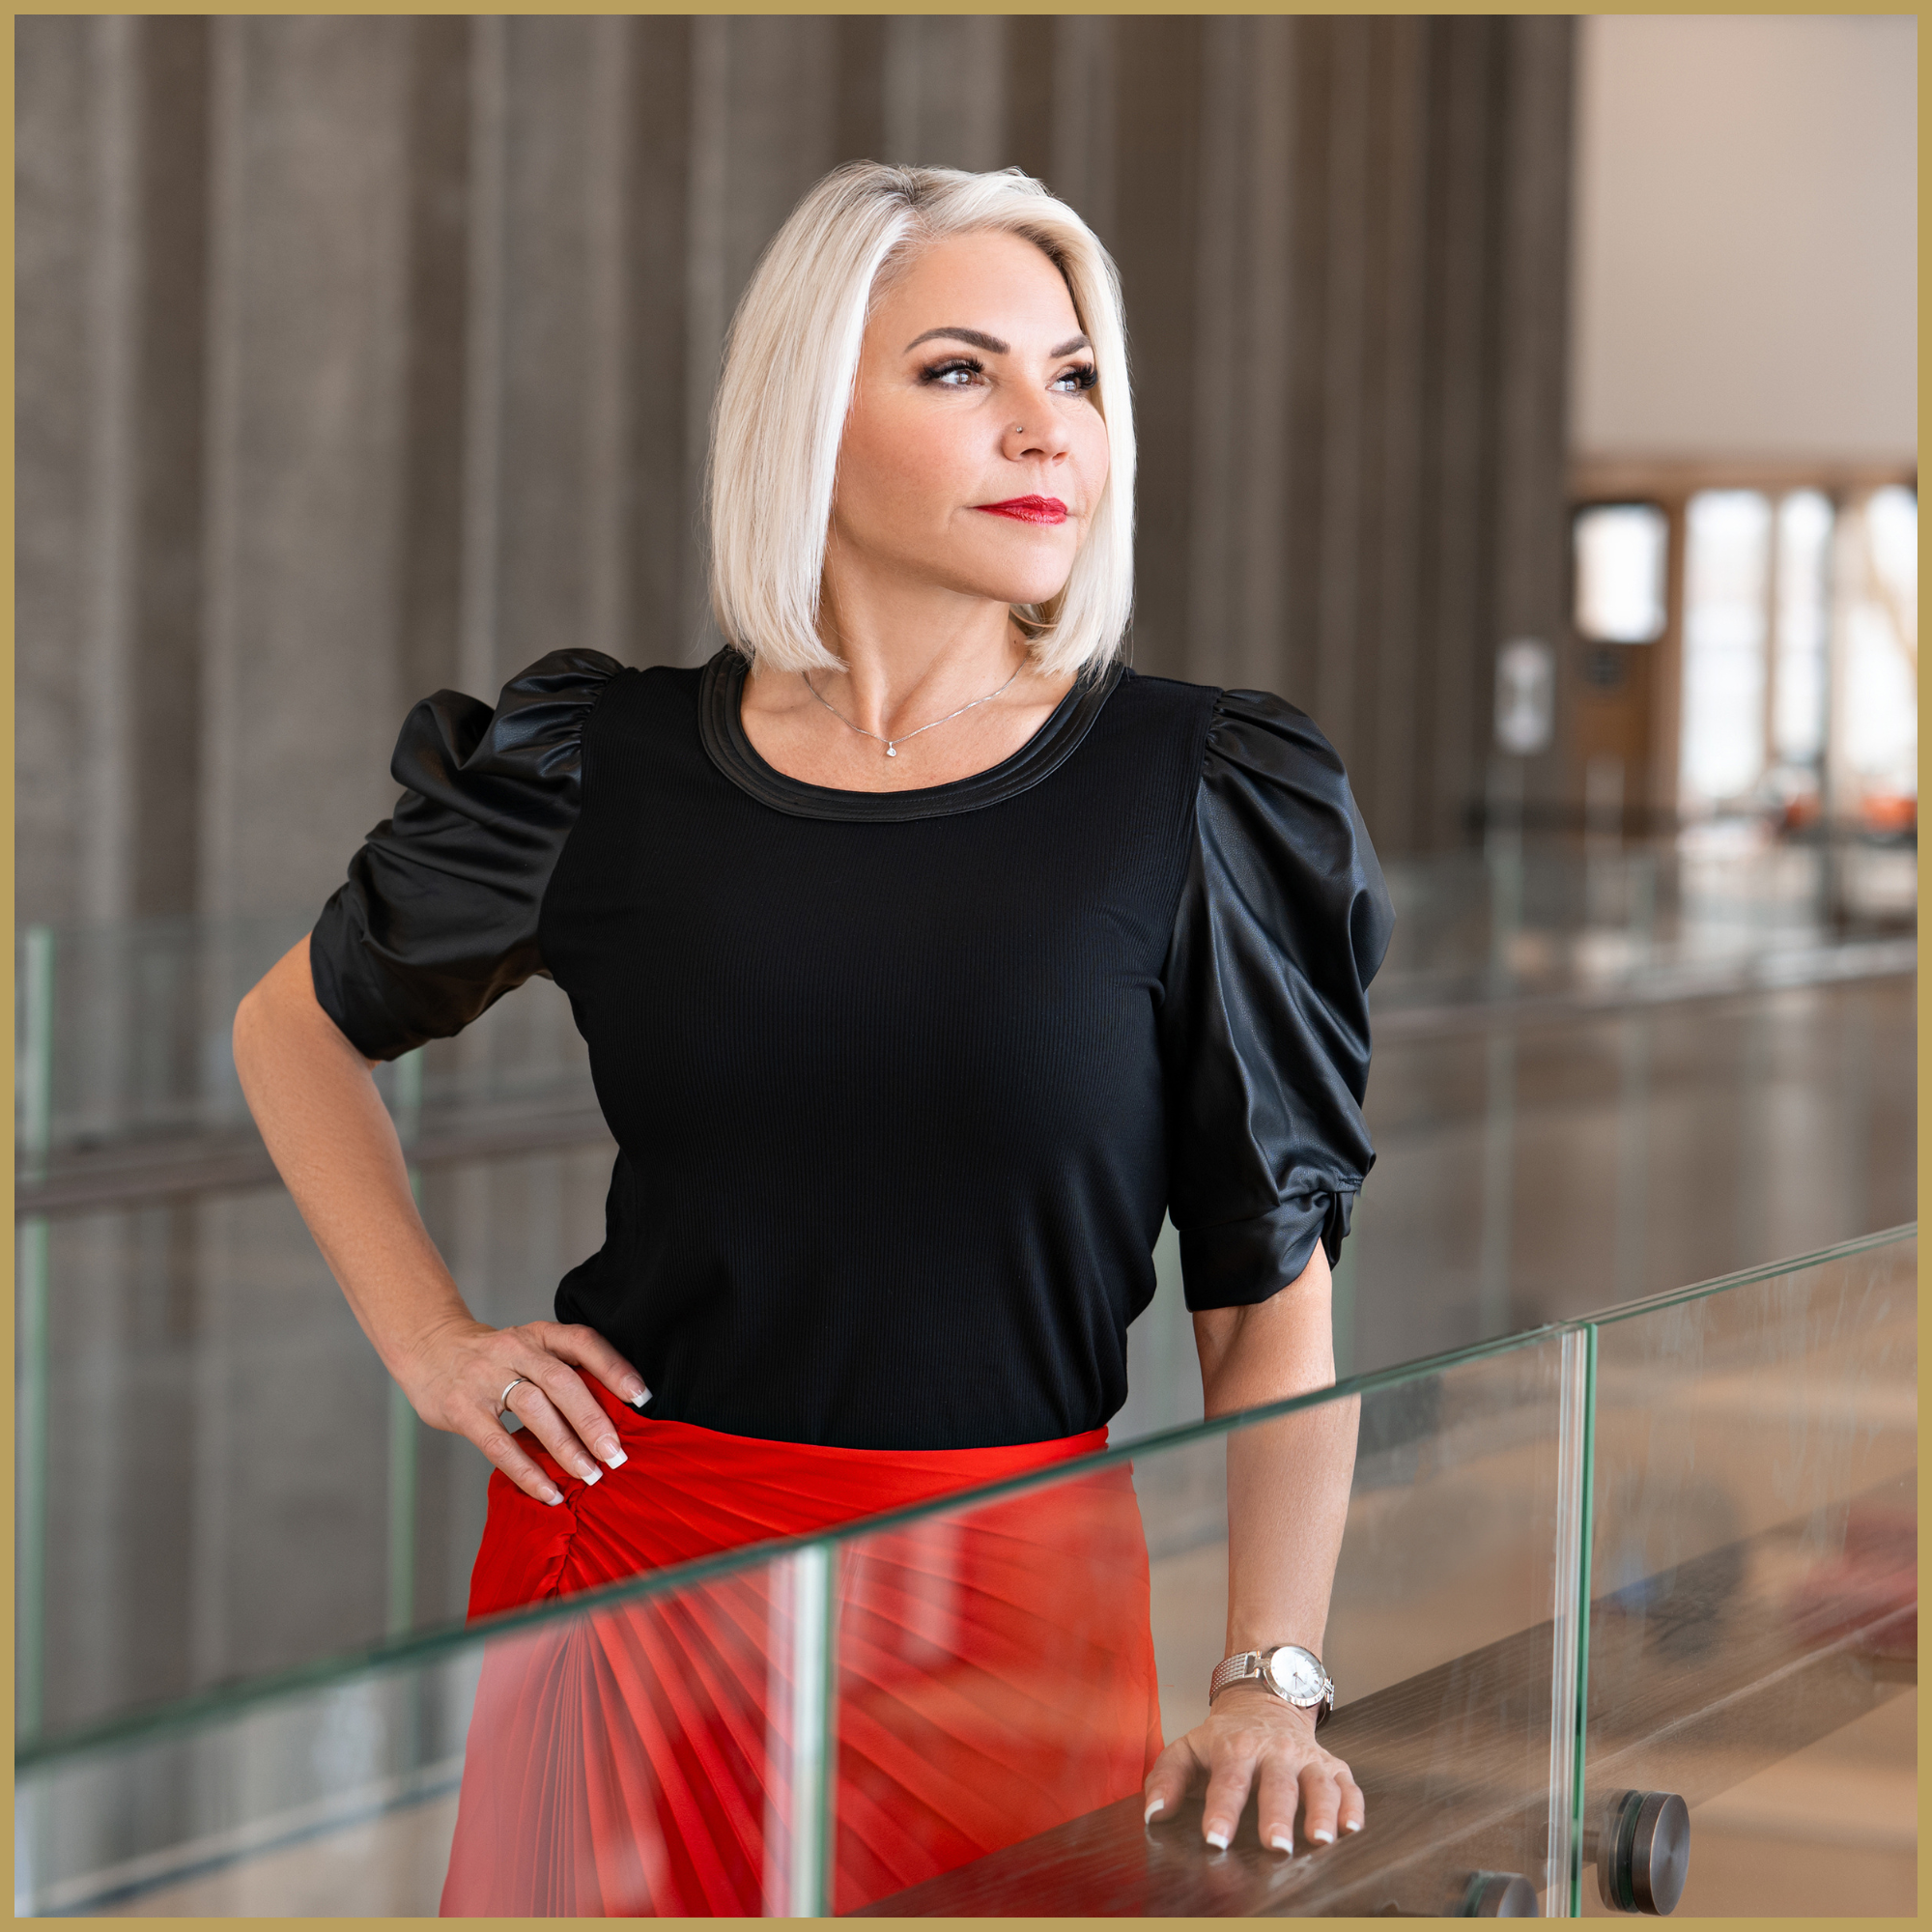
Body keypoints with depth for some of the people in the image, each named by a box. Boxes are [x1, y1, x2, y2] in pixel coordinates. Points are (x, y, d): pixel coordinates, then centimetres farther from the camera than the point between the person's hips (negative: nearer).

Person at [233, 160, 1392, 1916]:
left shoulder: (1199, 799, -3)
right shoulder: (608, 769, 0)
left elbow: (1277, 1298, -3)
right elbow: (299, 1025, 18)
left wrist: (1272, 1681, -13)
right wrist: (428, 1343, 7)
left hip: (1011, 1603, 0)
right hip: (625, 1561, 1)